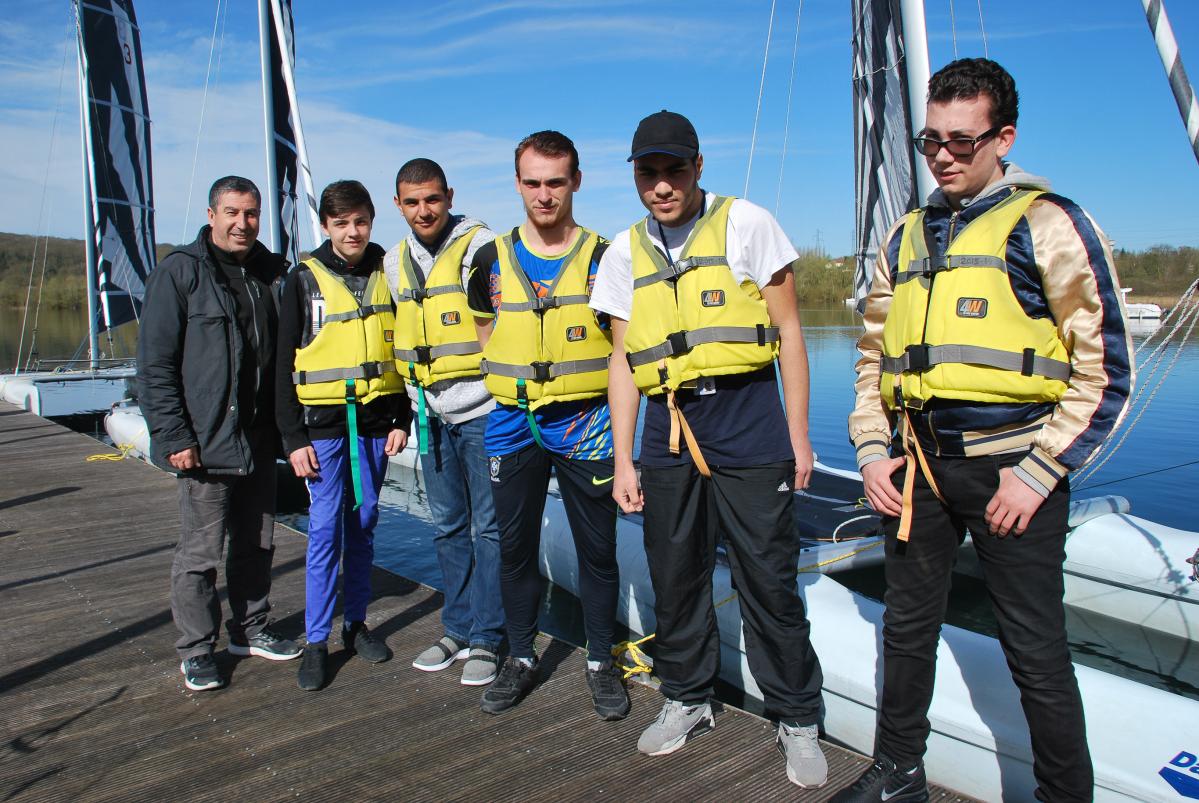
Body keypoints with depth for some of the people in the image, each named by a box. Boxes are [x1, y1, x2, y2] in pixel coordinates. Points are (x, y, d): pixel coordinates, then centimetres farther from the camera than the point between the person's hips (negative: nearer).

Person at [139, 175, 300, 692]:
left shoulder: (269, 273, 9)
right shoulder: (179, 272, -7)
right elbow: (155, 365, -10)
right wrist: (173, 436, -14)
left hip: (259, 441, 5)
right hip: (205, 445, -5)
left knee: (257, 545, 15)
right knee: (201, 554, 3)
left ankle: (251, 630, 31)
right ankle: (196, 651, 19)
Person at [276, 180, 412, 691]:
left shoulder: (387, 276, 7)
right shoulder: (304, 280, 0)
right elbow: (285, 365, -1)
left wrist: (401, 420, 3)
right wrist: (293, 437, -6)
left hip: (375, 421, 3)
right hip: (323, 423, -2)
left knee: (363, 525, 9)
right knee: (325, 529, -4)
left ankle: (356, 624, 22)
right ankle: (316, 642, 5)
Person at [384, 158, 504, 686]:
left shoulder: (480, 246, -8)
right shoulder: (395, 263, 12)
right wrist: (407, 408, 18)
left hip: (481, 409, -6)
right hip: (432, 414, 7)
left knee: (488, 527, 1)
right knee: (448, 526, 14)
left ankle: (486, 639, 13)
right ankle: (459, 629, 27)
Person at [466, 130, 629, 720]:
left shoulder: (604, 258, -1)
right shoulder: (492, 260, 6)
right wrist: (507, 386, 7)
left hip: (584, 425, -2)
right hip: (512, 425, 3)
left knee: (597, 549, 6)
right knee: (515, 546, 11)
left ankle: (600, 662, 24)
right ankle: (520, 658, 29)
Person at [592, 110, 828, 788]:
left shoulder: (746, 223, 1)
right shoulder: (624, 252, 11)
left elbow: (788, 331, 2)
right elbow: (625, 361, 12)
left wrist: (799, 434, -2)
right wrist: (623, 460, 8)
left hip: (748, 426, -3)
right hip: (668, 433, 4)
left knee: (770, 581, 1)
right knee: (675, 579, 11)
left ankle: (798, 720, 20)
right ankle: (688, 700, 32)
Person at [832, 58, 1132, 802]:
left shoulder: (1047, 224, -4)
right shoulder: (906, 236, 13)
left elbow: (1105, 369, -6)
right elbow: (875, 353, 17)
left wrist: (1037, 473, -12)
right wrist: (872, 449, 5)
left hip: (1010, 467, -5)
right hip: (917, 466, 6)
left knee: (1036, 653, 4)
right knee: (908, 629, 16)